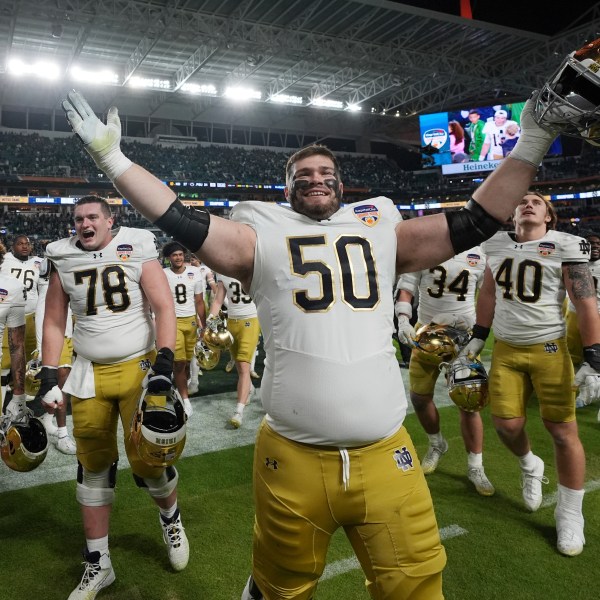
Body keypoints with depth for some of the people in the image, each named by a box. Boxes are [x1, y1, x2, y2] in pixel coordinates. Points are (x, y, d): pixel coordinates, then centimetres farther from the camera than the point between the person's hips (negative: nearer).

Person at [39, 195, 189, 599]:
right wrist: (49, 375, 6)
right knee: (93, 466, 8)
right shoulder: (63, 259, 6)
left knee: (146, 460, -2)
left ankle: (171, 517, 32)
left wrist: (165, 360, -19)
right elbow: (54, 322, 11)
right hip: (89, 373, 3)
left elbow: (164, 307, -9)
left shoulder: (137, 250, -5)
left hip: (139, 366, -3)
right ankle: (97, 564, 23)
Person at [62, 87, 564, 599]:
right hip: (293, 458, -1)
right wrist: (111, 157, -2)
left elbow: (472, 224, 8)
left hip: (386, 455, 2)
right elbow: (184, 223, -1)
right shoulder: (263, 237, 5)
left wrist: (530, 143, 8)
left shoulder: (381, 230, 10)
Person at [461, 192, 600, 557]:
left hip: (549, 350, -3)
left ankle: (570, 515, 19)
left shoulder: (564, 247, -7)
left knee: (563, 431, 1)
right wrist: (478, 338, 17)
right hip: (505, 350, 4)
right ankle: (530, 467, 37)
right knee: (507, 424, 2)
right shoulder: (498, 245, 6)